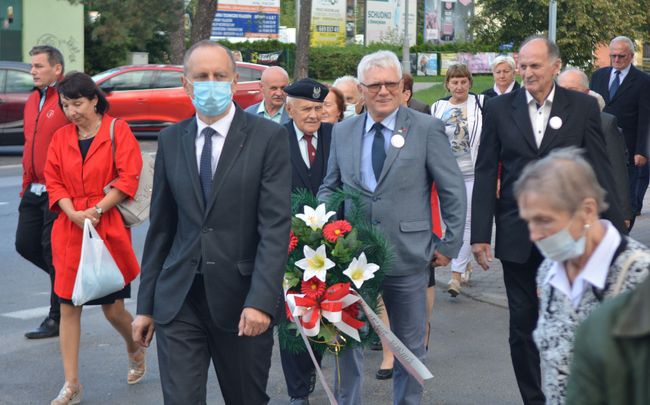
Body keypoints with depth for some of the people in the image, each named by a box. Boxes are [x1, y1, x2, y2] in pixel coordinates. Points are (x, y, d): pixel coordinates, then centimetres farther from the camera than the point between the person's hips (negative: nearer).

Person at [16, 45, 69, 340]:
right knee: (25, 244, 8)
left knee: (52, 249, -2)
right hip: (34, 191, 8)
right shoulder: (32, 101, 14)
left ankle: (57, 318, 10)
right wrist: (27, 185, 19)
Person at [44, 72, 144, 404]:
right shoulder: (61, 137, 9)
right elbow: (53, 181, 7)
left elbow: (128, 178, -9)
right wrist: (74, 213, -10)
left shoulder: (117, 130, -3)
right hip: (70, 229, 4)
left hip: (109, 228, -3)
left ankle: (136, 350, 35)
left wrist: (97, 210, -15)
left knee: (112, 308, 2)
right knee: (68, 305, -1)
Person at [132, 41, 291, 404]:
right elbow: (161, 227, 11)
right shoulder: (170, 140, 8)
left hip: (241, 299, -2)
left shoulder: (268, 137, -4)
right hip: (178, 301, 2)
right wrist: (146, 304, 10)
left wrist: (261, 300, -20)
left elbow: (276, 225, -11)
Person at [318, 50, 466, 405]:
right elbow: (329, 187, 15)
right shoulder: (342, 132, 7)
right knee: (347, 342, 10)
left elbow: (453, 191, -2)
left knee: (410, 346, 12)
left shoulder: (427, 129, -4)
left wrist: (450, 244, -3)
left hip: (407, 255, -2)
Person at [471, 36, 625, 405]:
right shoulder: (499, 108, 1)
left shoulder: (583, 107, -1)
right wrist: (481, 234, -3)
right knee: (523, 327, 9)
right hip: (517, 234, 1)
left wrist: (614, 228, -2)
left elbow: (600, 170, 0)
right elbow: (486, 173, 1)